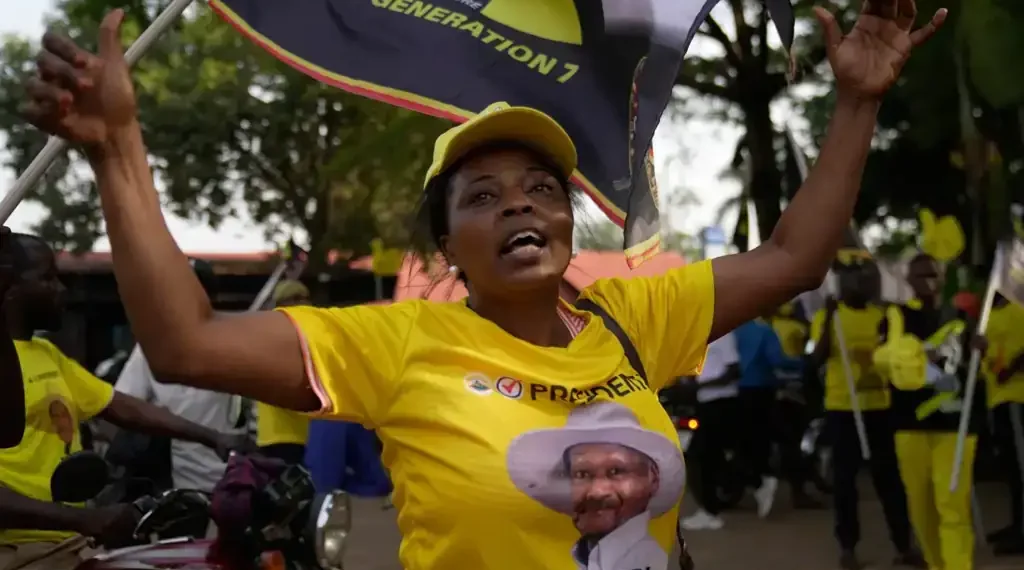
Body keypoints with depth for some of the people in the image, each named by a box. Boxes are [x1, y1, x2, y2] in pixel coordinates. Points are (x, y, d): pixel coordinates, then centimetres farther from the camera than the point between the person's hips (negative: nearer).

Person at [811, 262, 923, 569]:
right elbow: (818, 358, -15)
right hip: (842, 408, -3)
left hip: (880, 407, 3)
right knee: (845, 477, 3)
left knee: (890, 476, 6)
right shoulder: (826, 316, -2)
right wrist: (829, 318, -24)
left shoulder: (883, 316, 7)